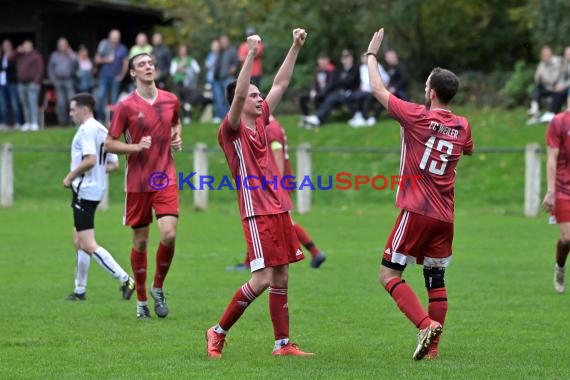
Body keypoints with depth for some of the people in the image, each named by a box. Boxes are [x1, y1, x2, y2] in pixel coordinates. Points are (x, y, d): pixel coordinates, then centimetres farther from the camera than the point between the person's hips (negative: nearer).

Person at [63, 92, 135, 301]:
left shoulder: (86, 129, -14)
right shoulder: (102, 130, 15)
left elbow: (90, 160, -25)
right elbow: (113, 164, 15)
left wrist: (70, 177, -13)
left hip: (84, 190, -10)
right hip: (96, 190, 10)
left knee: (88, 245, -12)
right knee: (79, 241, 17)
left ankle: (125, 279, -19)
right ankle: (80, 290, 21)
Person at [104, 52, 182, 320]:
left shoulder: (170, 100, 5)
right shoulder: (126, 106, -6)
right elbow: (109, 144, -2)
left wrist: (177, 137, 6)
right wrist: (136, 147, -17)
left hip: (166, 179, 2)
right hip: (137, 182, -2)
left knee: (169, 235, -14)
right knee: (140, 241, 4)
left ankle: (158, 287, 10)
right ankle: (141, 301, 17)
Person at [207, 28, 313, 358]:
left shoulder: (260, 121, 13)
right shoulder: (231, 130, -7)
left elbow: (281, 84, 17)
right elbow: (237, 94, -24)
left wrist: (296, 47, 14)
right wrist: (251, 55, -29)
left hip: (279, 209, 8)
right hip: (257, 211, -8)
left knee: (281, 278, 7)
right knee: (262, 279, -12)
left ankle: (283, 343, 10)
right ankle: (219, 332, 1)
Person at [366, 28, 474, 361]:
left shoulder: (417, 117, -9)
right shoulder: (462, 126, 6)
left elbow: (378, 89, 3)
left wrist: (372, 54, 15)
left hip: (417, 211, -6)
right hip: (445, 217, 6)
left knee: (390, 274, -2)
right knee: (436, 280, 10)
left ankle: (426, 324, -21)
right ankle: (433, 346, 9)